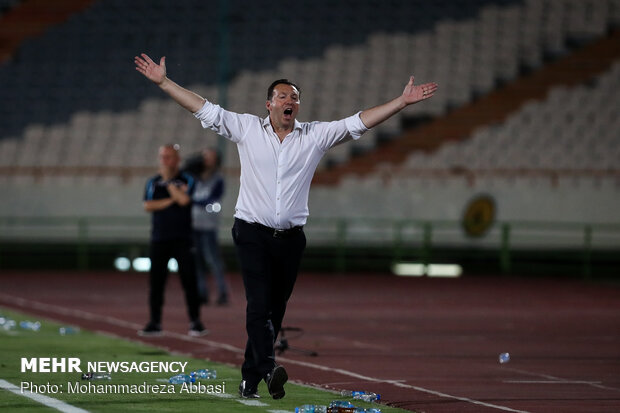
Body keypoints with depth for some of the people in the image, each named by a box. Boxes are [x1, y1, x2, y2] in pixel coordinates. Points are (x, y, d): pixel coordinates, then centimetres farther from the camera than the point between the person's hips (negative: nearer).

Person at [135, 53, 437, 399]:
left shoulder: (315, 136, 7)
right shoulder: (246, 128, 5)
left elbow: (359, 122, 4)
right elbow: (205, 109, 5)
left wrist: (403, 101, -3)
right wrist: (163, 82, 1)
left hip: (291, 238, 2)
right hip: (252, 233, -2)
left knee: (274, 312, 5)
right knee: (259, 303, -17)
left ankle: (250, 379, 13)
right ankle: (269, 369, -31)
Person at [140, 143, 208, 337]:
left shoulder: (187, 180, 3)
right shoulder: (153, 182, 12)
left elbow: (184, 199, -15)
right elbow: (148, 206, -1)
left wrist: (168, 180, -7)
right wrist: (171, 201, -9)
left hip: (182, 239, -3)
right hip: (159, 239, 3)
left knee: (189, 280, -6)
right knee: (155, 281, 1)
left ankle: (195, 322, -1)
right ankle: (155, 323, 6)